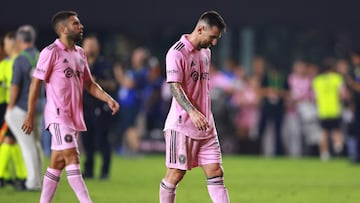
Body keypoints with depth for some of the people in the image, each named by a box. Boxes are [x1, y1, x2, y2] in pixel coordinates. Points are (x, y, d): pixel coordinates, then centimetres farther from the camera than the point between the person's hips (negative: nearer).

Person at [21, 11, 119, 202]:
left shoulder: (80, 53, 14)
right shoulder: (51, 52, -9)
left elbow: (89, 84, 20)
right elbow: (36, 83, -8)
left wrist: (108, 99, 4)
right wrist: (30, 115, -10)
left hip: (74, 115, 8)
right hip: (58, 115, -8)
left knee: (57, 163, 9)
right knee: (72, 157, -14)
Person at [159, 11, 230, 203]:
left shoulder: (206, 52, 14)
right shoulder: (177, 52, -12)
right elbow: (175, 87, -21)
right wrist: (192, 112, -34)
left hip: (205, 124, 7)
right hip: (181, 125, -7)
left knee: (215, 171, 0)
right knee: (175, 174, -1)